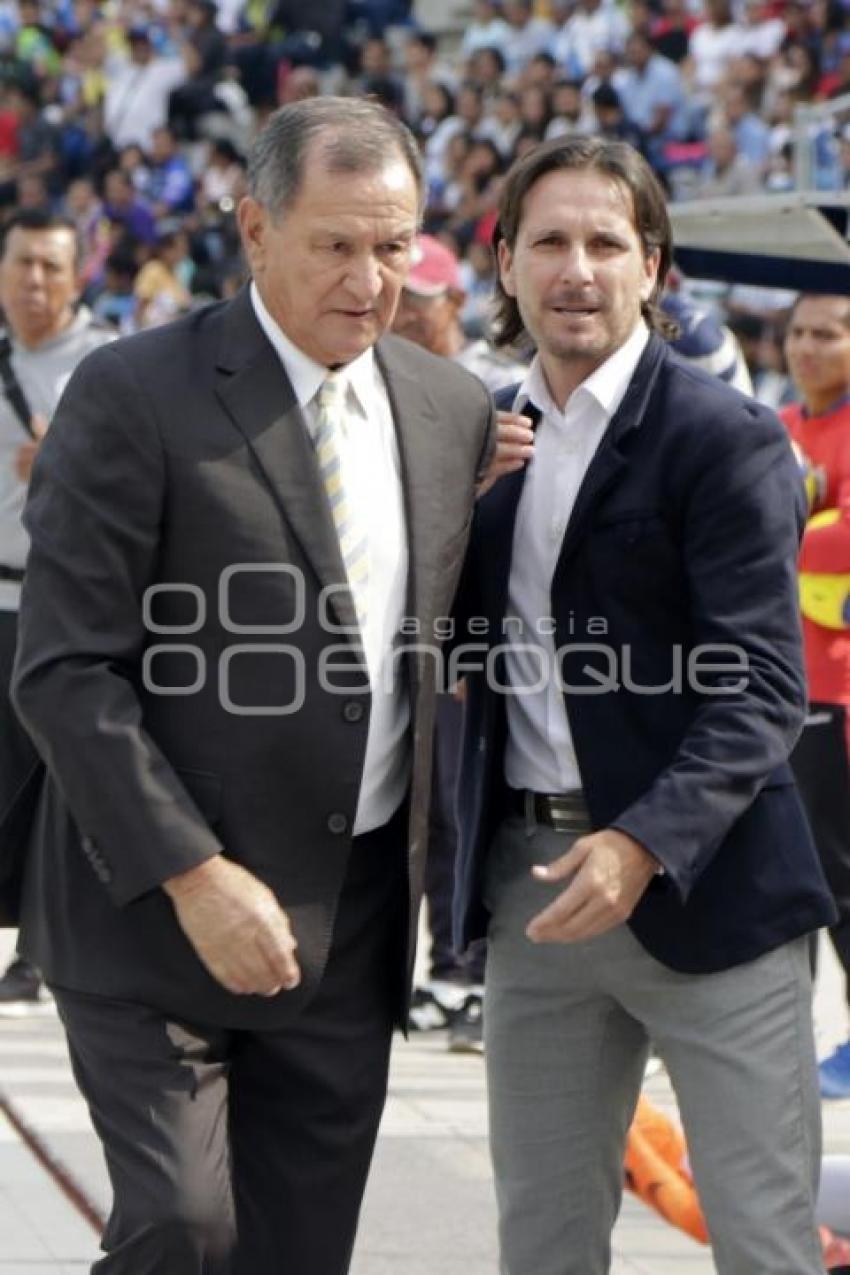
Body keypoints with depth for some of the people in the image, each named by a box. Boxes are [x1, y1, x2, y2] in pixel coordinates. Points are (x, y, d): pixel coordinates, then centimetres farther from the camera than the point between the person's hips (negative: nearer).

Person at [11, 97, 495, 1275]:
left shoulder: (454, 411, 8)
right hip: (157, 913, -5)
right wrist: (191, 875, -18)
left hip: (356, 919, 5)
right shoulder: (135, 398, -10)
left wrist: (437, 861, 11)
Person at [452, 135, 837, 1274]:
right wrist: (452, 492, -3)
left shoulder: (724, 440, -9)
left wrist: (644, 845, -28)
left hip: (700, 887, -6)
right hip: (531, 881, 6)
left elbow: (762, 686, -15)